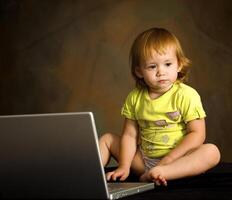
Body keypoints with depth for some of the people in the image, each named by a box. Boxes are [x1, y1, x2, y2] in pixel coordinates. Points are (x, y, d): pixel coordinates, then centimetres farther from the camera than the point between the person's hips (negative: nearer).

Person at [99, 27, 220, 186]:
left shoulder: (187, 95, -12)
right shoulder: (134, 98, 1)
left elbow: (197, 134, -15)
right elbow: (129, 135, 1)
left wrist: (168, 160, -21)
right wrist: (124, 167, -13)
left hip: (177, 158, -4)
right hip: (143, 159, 4)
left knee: (212, 152, -31)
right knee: (107, 139, 5)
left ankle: (163, 172, -45)